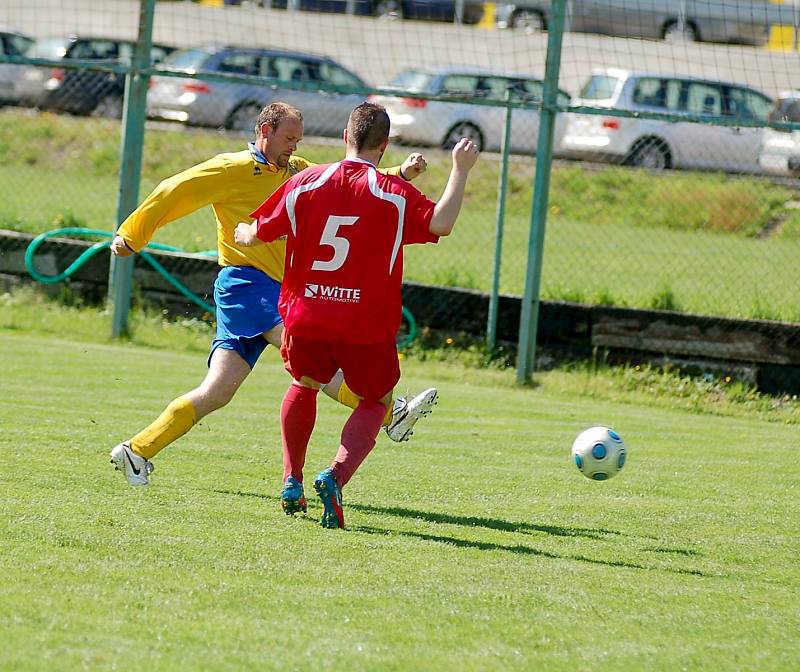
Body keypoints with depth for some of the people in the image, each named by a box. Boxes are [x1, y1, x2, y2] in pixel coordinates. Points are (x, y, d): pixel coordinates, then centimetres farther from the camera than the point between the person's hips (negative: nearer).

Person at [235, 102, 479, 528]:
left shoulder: (304, 184, 2)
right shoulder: (394, 194, -6)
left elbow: (254, 236, 8)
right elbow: (440, 223, -22)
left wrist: (239, 234, 32)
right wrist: (460, 170, -10)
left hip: (305, 319, 3)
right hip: (367, 327, -3)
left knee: (304, 385, 31)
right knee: (375, 403, 16)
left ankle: (292, 480, 24)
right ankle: (335, 477, -9)